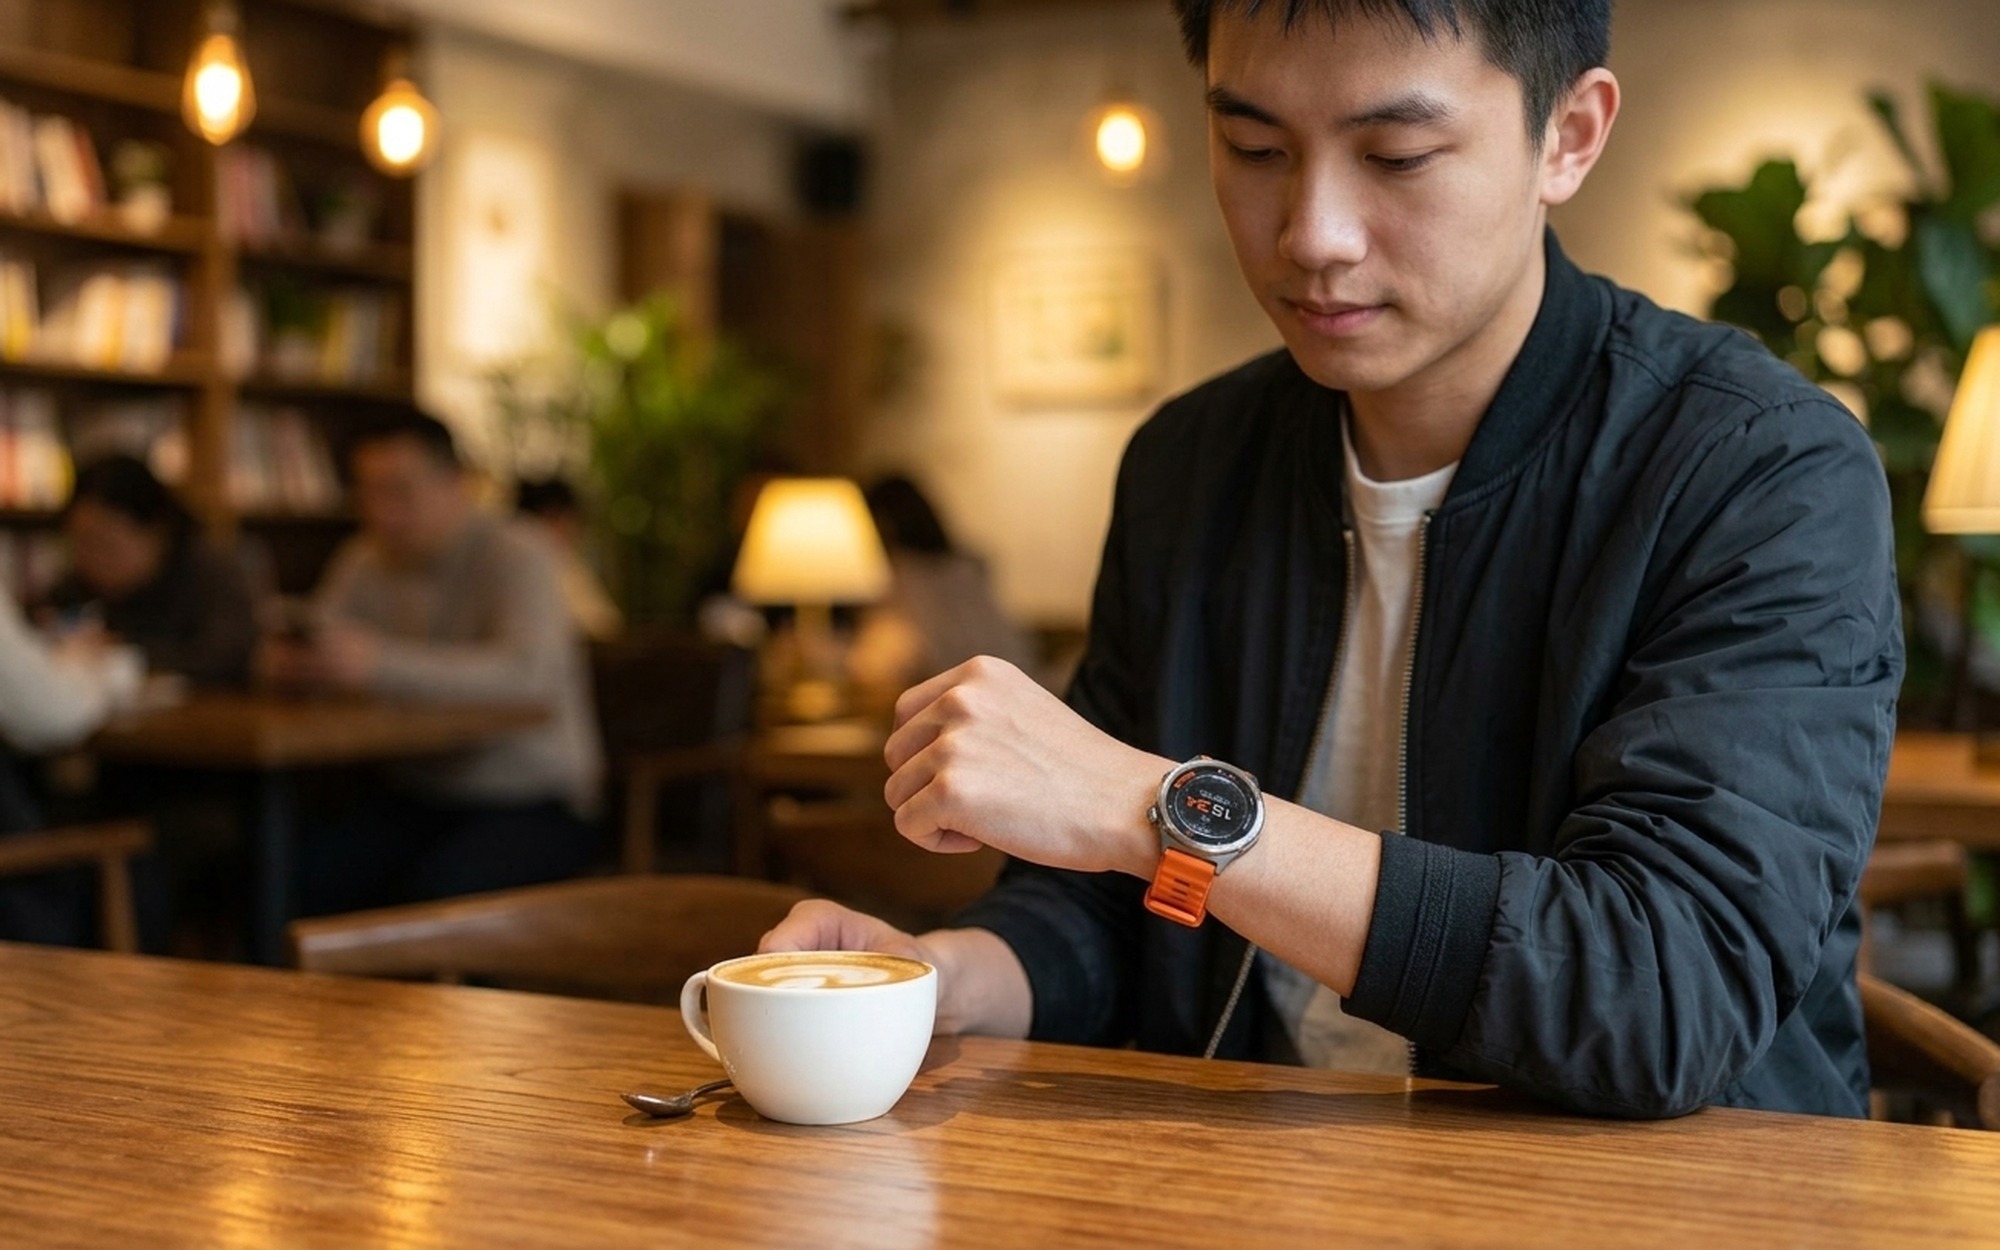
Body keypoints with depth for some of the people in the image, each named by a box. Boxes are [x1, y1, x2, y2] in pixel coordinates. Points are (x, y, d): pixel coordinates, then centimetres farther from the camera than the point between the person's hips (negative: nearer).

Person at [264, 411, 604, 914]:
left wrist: (379, 664, -41)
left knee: (438, 884, -34)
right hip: (418, 794, 5)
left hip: (533, 802, -5)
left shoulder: (516, 558, -12)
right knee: (303, 868, -22)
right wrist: (290, 662, -23)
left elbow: (528, 673, -31)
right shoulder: (364, 562, 9)